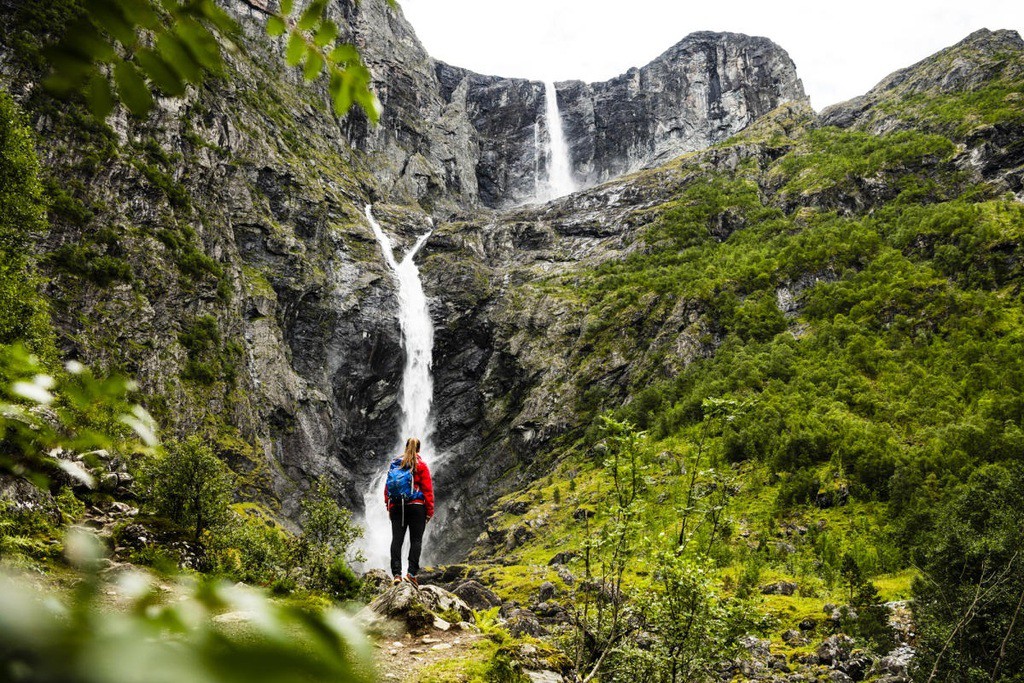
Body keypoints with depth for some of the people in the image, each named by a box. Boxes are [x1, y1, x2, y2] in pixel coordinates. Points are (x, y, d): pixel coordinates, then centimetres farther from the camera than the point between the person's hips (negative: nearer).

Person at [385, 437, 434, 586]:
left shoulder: (394, 464, 11)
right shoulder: (420, 465, 0)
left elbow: (387, 487, 13)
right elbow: (427, 489, -4)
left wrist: (389, 508, 18)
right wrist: (430, 510, 1)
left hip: (396, 507, 3)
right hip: (416, 506, -3)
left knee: (396, 540, 0)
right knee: (416, 539, -2)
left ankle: (396, 574, -8)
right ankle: (412, 573, -12)